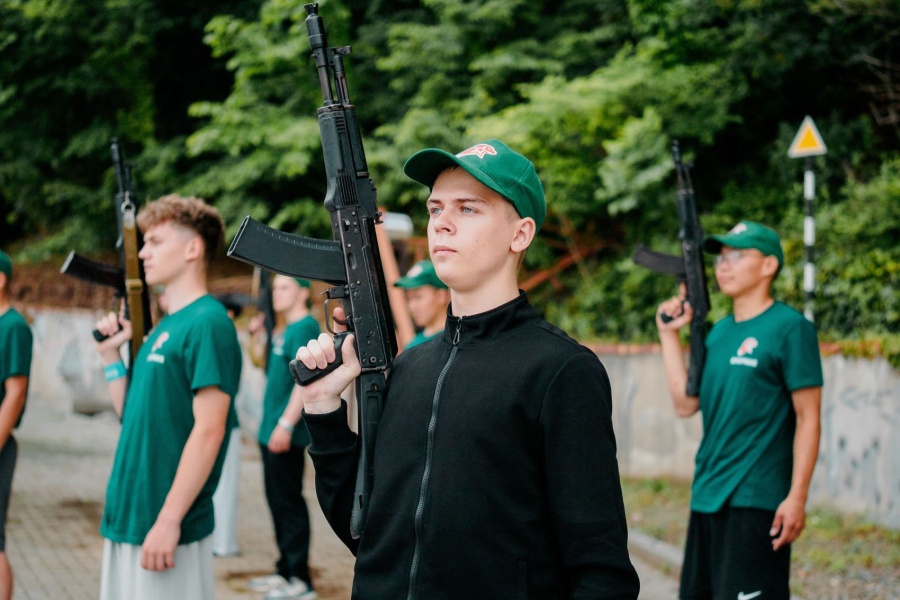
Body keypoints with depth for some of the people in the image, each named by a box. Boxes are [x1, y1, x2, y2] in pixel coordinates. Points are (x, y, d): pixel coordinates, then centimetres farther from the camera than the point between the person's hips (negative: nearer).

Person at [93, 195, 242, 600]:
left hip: (166, 528, -9)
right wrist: (111, 354, 8)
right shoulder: (164, 327, 14)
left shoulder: (207, 324, -12)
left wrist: (168, 520, -21)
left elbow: (209, 431, -18)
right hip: (126, 520, 9)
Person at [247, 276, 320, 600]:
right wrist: (259, 336, 13)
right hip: (272, 431, 10)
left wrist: (286, 424, -25)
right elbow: (269, 368, 26)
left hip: (286, 434, -10)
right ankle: (286, 570, 23)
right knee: (278, 501, 14)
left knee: (288, 502, -6)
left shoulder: (305, 328, -13)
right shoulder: (284, 330, 16)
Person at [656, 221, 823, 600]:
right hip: (706, 498, 8)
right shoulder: (719, 333, 15)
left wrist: (797, 496, -16)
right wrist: (669, 335, 10)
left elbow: (808, 419, -10)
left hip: (755, 501, -8)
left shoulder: (790, 328, -7)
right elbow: (686, 403, 12)